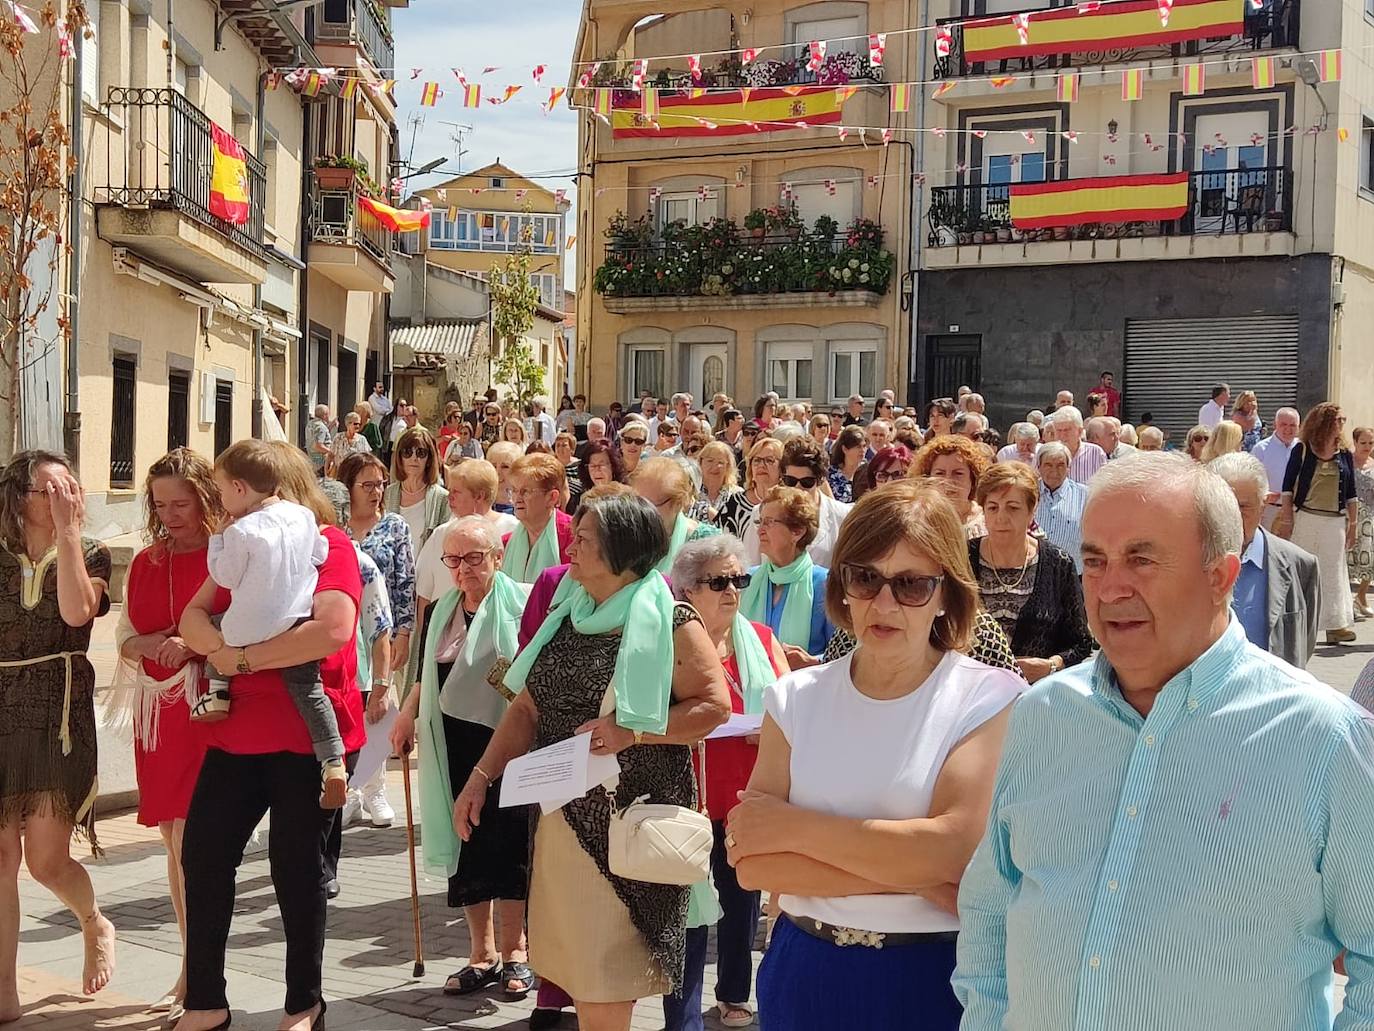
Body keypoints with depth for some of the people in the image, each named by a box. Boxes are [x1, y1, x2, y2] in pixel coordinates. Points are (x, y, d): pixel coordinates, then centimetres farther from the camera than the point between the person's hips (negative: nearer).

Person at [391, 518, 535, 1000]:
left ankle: (514, 952, 14)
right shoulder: (444, 608, 13)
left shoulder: (521, 602, -7)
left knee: (507, 846, 0)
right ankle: (483, 954, 20)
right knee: (466, 847, 9)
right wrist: (408, 714, 17)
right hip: (454, 745, 6)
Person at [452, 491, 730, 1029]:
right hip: (564, 814, 6)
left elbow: (714, 704, -13)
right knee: (571, 957, 11)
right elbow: (527, 708, 13)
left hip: (628, 817, -6)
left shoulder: (669, 622, -9)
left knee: (605, 979, -1)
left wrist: (630, 731, -22)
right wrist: (480, 776, 4)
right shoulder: (566, 617, 10)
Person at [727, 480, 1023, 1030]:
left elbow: (957, 850, -23)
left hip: (934, 980, -3)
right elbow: (750, 863, -10)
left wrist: (794, 826, -17)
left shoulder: (989, 698, -9)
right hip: (805, 973, 3)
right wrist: (915, 870, -19)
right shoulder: (796, 698, 0)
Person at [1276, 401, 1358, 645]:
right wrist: (1287, 517, -7)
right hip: (1305, 518, -3)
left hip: (1335, 522, 3)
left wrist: (1352, 523, 8)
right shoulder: (1302, 450, -1)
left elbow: (1350, 493, 12)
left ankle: (1335, 625, 4)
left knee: (1333, 572, 2)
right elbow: (1288, 485, -1)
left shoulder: (1345, 454, 9)